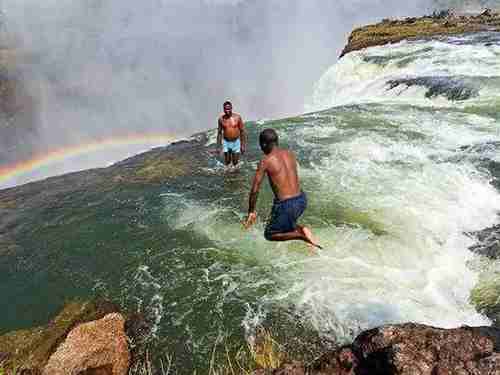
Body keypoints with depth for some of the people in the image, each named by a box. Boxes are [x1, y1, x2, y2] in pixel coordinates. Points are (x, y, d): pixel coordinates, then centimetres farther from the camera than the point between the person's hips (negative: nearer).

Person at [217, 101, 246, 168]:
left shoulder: (237, 117, -10)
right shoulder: (221, 118, -6)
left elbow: (242, 131, -4)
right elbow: (219, 132, 3)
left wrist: (243, 145, -5)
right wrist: (218, 146, 4)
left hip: (236, 142, -1)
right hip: (226, 143, 1)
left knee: (235, 162, 9)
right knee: (227, 162, 7)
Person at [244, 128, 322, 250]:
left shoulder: (265, 161, -10)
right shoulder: (290, 154, 8)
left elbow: (254, 190, -7)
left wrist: (251, 211, 7)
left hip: (286, 205, -6)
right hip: (301, 200, 7)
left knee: (269, 234, 17)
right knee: (286, 223, 33)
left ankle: (299, 234, -3)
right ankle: (301, 229, 5)